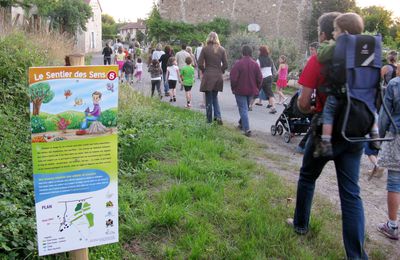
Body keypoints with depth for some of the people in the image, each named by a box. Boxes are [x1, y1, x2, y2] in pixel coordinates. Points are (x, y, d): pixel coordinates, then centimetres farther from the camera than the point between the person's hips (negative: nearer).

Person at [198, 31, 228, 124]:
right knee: (215, 97, 18)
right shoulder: (222, 49, 1)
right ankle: (218, 116, 1)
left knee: (209, 98, 5)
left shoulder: (205, 49, -7)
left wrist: (204, 71, 8)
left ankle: (209, 119, 10)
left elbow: (200, 63, -8)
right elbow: (225, 65, 0)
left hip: (208, 76, -3)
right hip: (218, 77, 3)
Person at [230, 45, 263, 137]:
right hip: (251, 91, 5)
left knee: (243, 109, -2)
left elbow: (233, 78, -15)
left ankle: (247, 129, -10)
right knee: (245, 108, 22)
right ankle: (242, 123, 39)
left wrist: (234, 88, 1)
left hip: (240, 91, -5)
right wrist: (256, 89, 14)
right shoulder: (255, 64, -1)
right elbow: (260, 78, 1)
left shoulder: (238, 64, -15)